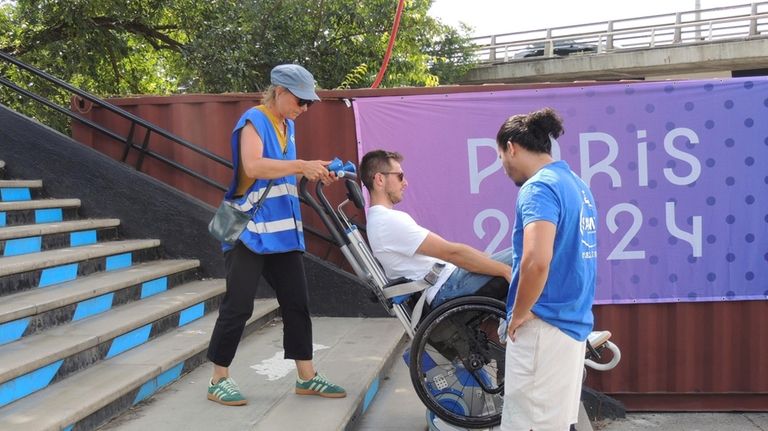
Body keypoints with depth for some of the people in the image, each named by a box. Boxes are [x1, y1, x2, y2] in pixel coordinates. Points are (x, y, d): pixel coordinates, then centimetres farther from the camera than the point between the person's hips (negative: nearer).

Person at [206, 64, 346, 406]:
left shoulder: (287, 125, 15)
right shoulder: (254, 120, -10)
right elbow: (254, 166, -26)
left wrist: (313, 172, 0)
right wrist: (301, 165, -27)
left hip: (282, 230, 8)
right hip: (249, 229, -8)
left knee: (297, 302, 9)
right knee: (238, 305, -3)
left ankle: (306, 377, 18)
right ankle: (218, 380, 12)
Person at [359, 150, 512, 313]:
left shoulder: (380, 219, 17)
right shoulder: (390, 220, -17)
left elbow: (444, 250, 16)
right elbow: (451, 252, -21)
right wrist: (505, 270, -18)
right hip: (446, 290, -10)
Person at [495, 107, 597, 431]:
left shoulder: (538, 188, -15)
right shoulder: (576, 184, 14)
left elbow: (537, 262, -29)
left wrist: (519, 313, -14)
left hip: (545, 325, -9)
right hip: (573, 320, 9)